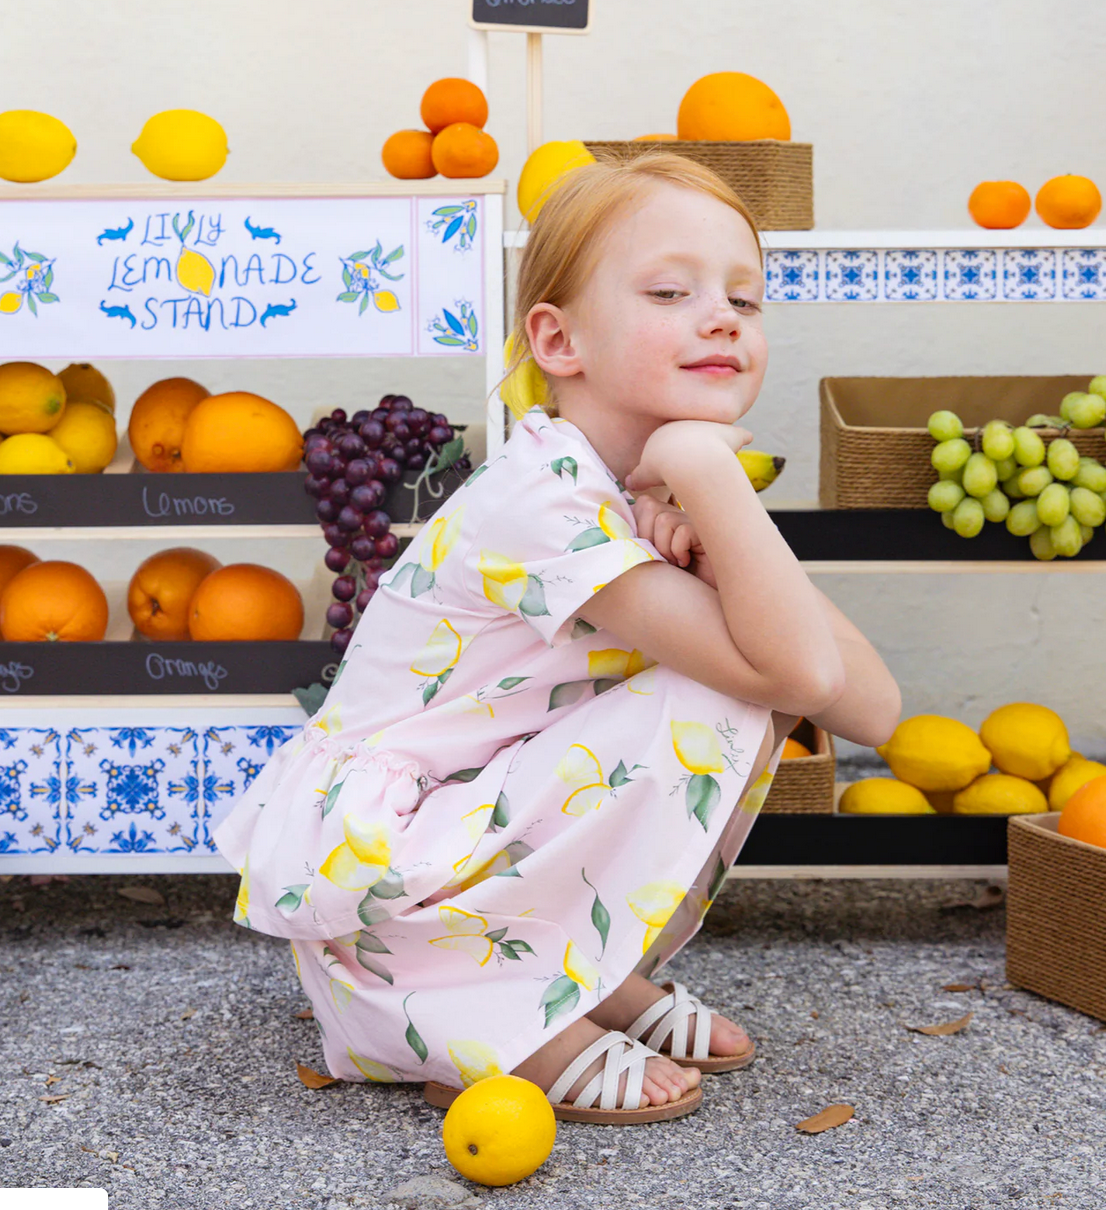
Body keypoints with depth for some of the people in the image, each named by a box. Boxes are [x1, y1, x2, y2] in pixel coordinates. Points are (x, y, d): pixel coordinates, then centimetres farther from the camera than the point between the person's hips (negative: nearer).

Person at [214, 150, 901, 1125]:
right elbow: (799, 673, -29)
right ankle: (499, 1017, -13)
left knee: (742, 673, -1)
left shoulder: (649, 498, 3)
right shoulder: (539, 501, -23)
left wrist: (708, 549, -18)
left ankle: (598, 978, 3)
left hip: (478, 818, 9)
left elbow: (874, 712, -6)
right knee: (709, 712, -21)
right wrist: (708, 471, -32)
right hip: (363, 854, -8)